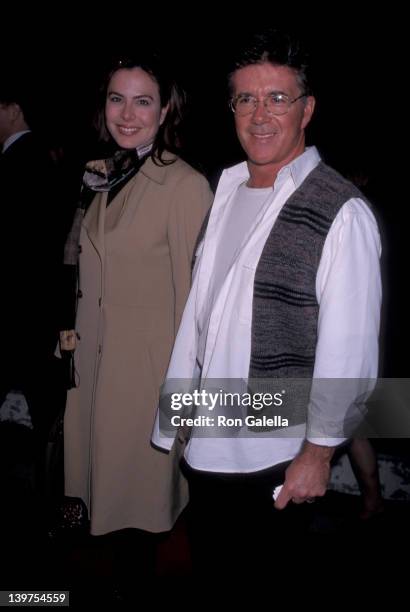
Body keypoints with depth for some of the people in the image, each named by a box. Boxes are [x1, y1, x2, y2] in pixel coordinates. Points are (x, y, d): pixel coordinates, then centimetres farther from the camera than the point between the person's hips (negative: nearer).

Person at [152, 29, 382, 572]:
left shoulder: (343, 212, -17)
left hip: (279, 457, -6)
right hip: (208, 442, 6)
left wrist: (319, 451, -13)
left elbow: (348, 349, -16)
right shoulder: (226, 187, 6)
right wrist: (182, 395, 15)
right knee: (211, 565, 21)